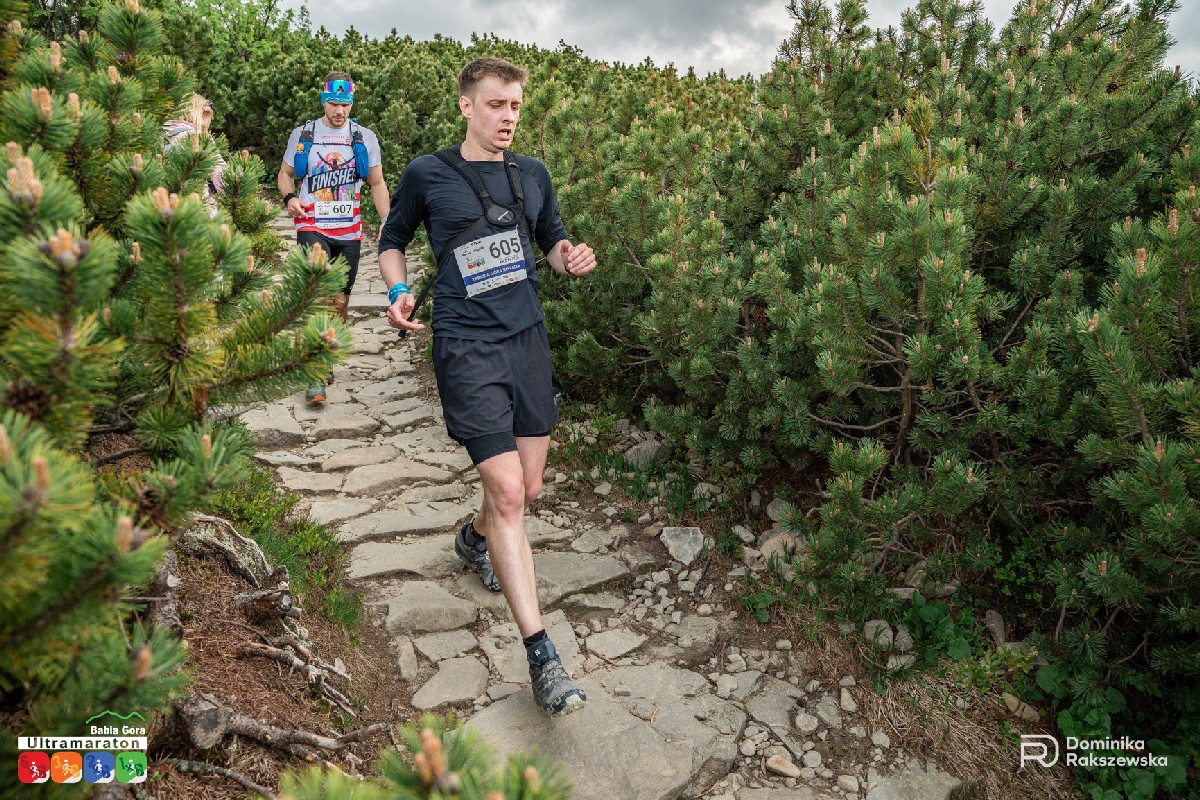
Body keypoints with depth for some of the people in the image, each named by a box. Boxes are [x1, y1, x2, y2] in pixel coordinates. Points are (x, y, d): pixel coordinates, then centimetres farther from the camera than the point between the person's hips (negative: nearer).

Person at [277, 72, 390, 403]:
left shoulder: (365, 137, 8)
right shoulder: (302, 135, 6)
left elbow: (377, 182, 11)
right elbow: (285, 173, 15)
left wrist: (385, 219, -3)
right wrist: (290, 197, -7)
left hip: (348, 230, 2)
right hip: (312, 225, -2)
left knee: (340, 299, 7)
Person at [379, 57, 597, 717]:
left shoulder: (533, 174, 11)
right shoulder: (427, 175, 1)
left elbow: (552, 240, 22)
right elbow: (392, 240, 14)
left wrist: (571, 259, -2)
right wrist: (399, 290, -6)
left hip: (528, 340, 5)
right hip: (467, 348, -5)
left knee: (527, 489, 11)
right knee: (506, 489, -15)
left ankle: (474, 538, 48)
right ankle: (541, 657, -7)